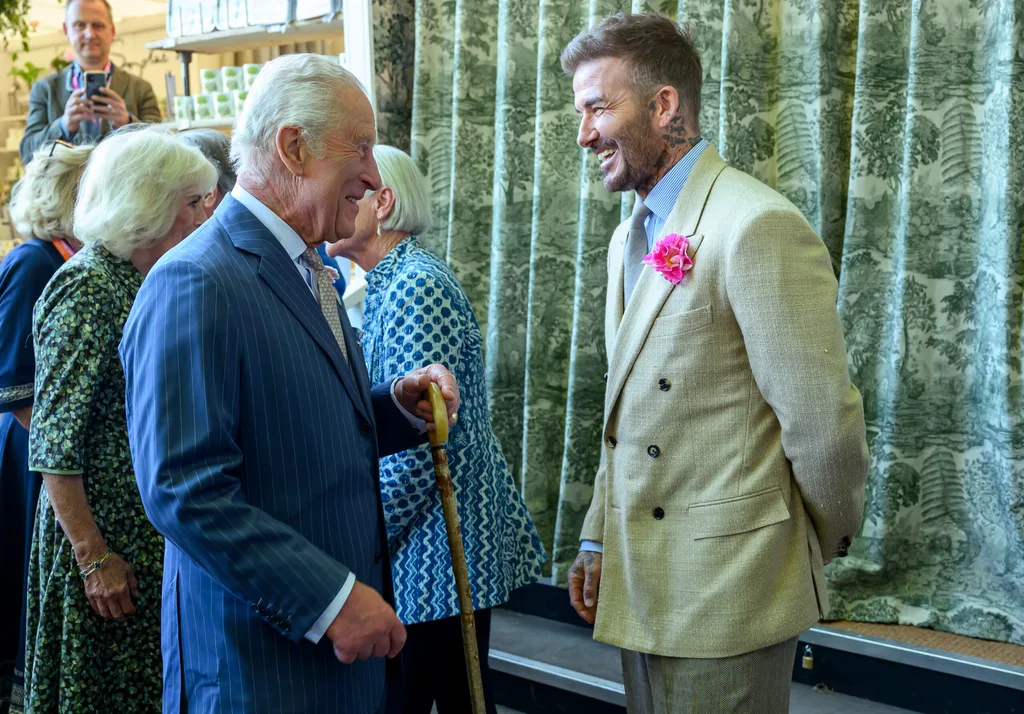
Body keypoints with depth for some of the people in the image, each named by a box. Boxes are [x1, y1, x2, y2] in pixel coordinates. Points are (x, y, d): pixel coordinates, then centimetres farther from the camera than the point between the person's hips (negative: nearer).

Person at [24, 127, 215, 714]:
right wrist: (94, 557, -20)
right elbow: (54, 446, -19)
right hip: (106, 537, -8)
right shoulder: (88, 288, -17)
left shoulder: (147, 281, 9)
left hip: (155, 533, 8)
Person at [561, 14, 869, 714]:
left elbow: (824, 422, -17)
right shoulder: (630, 240, 13)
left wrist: (825, 542, -3)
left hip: (726, 592, -8)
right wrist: (599, 538, 15)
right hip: (644, 588, 8)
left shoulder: (759, 226, -18)